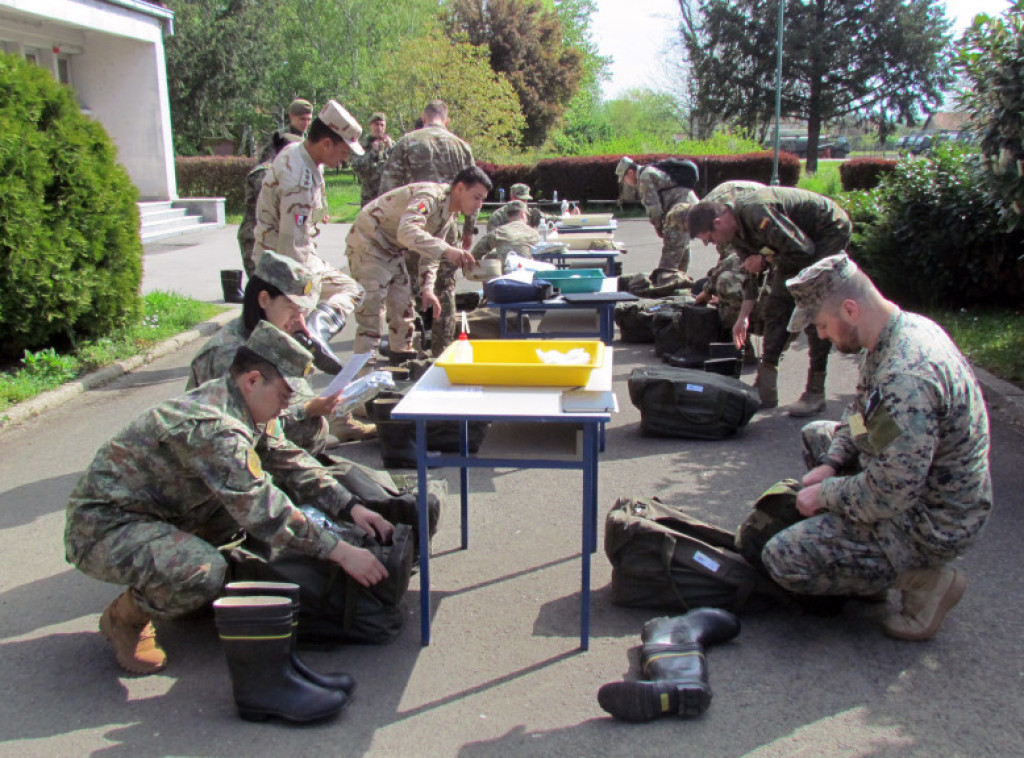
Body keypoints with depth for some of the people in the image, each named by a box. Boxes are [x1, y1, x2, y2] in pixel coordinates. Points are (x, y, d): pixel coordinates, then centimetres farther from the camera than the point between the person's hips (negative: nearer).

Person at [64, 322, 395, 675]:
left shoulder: (247, 409, -1)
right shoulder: (212, 427, -30)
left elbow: (291, 462, 7)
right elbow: (265, 513, -32)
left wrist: (350, 506, -3)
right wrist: (340, 552, -27)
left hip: (158, 511, 9)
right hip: (104, 526, -9)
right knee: (204, 573, -34)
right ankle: (124, 617, -2)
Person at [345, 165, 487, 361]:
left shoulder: (451, 213, 4)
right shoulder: (430, 196, -27)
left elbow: (431, 247, 13)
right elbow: (407, 231, -44)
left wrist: (426, 289, 4)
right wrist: (446, 250, -53)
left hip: (393, 250, 9)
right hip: (368, 244, -9)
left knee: (403, 305, 11)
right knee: (373, 307, -15)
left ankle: (402, 352, 23)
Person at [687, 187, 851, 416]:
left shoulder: (757, 213, -35)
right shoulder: (736, 228, -5)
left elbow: (802, 251, -33)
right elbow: (752, 272, 5)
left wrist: (765, 260, -19)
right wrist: (743, 316, 2)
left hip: (830, 231, -9)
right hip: (802, 239, 9)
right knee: (777, 305, 2)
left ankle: (815, 392, -9)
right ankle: (765, 387, 4)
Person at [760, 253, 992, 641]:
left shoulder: (906, 377, -34)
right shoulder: (907, 328, -2)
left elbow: (888, 496, -31)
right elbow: (862, 409, 14)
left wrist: (824, 493, -14)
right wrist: (832, 464, 1)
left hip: (932, 522, -10)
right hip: (924, 480, 10)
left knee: (784, 559, -16)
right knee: (817, 435, 23)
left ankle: (925, 579, -2)